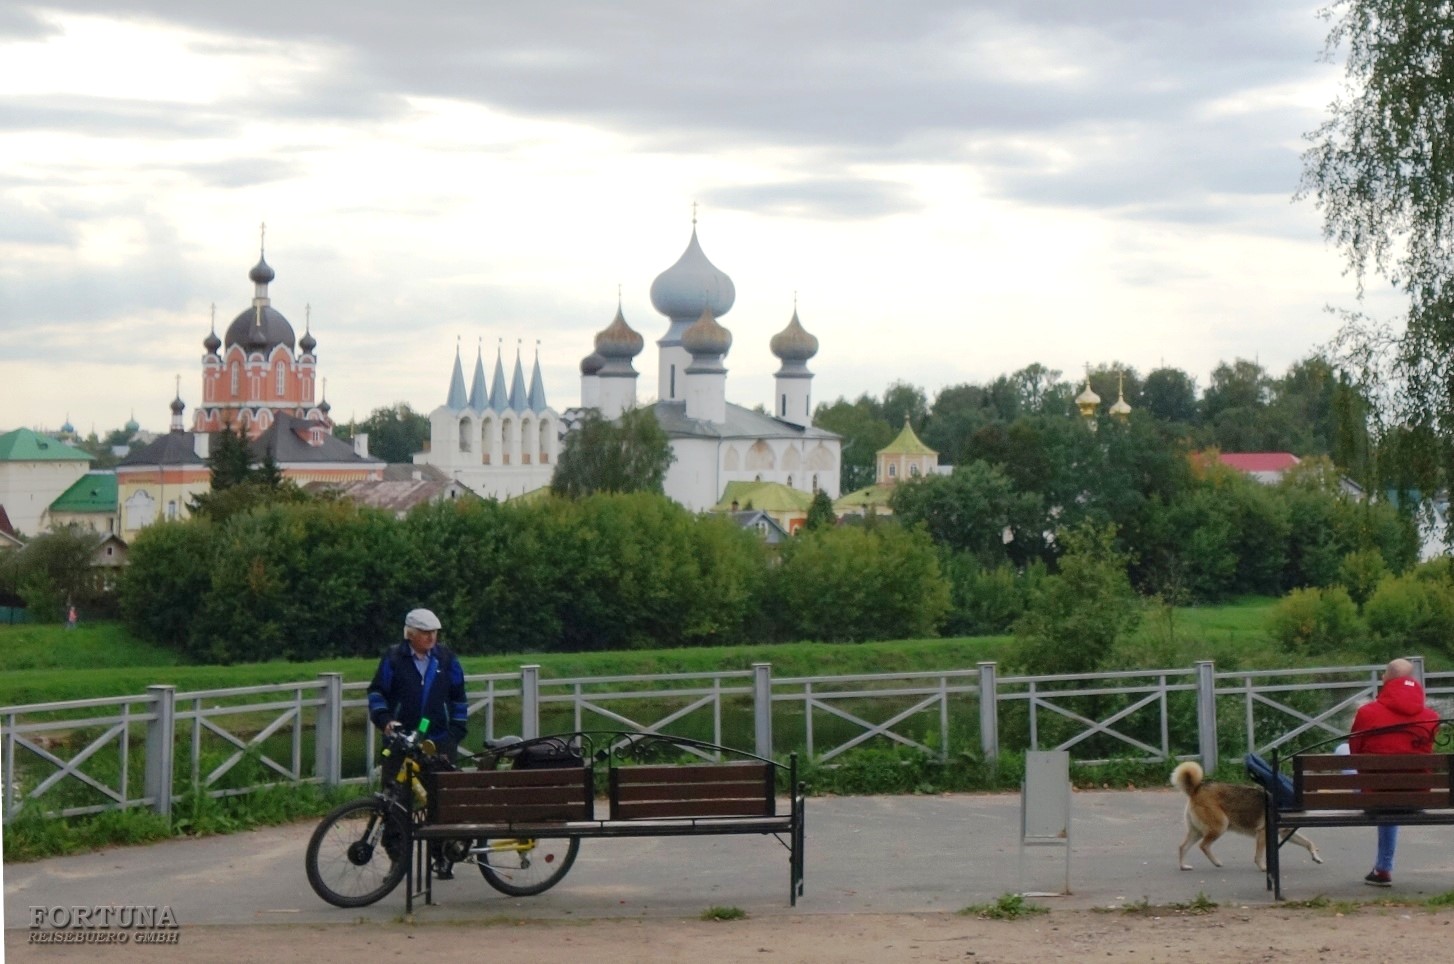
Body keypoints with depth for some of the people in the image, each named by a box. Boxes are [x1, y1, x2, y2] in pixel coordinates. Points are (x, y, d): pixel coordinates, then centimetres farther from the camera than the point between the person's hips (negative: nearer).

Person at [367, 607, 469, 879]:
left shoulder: (445, 658, 7)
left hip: (439, 742, 1)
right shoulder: (393, 659, 1)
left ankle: (442, 857, 8)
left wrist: (457, 731, 8)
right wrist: (385, 720, -10)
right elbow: (377, 692, 5)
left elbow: (458, 697, 13)